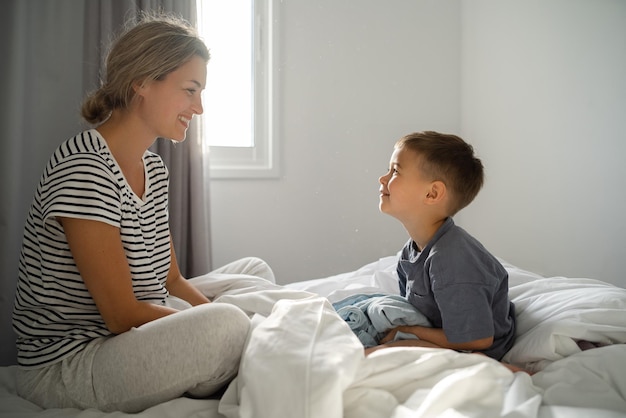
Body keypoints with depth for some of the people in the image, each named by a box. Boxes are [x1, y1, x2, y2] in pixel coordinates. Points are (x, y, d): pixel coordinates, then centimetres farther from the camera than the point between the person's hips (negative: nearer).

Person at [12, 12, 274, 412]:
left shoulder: (153, 167, 7)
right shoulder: (83, 169, -23)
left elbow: (171, 281, 8)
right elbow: (123, 315, -23)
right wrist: (215, 323, -15)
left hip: (130, 340, 10)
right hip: (64, 368, -9)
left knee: (255, 271, 12)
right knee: (227, 323, -30)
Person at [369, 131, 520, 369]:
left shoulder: (451, 259, -29)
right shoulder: (410, 253, 0)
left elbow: (477, 340, -25)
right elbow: (413, 308, 13)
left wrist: (406, 331, -16)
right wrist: (395, 329, -8)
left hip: (477, 353, -10)